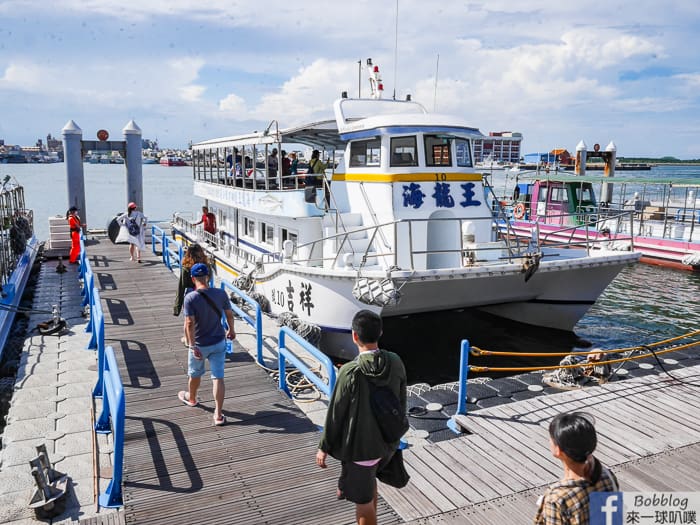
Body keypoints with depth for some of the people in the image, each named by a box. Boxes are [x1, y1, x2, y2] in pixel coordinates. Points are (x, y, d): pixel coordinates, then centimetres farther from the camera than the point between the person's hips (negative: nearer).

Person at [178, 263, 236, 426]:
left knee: (195, 374, 24)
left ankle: (191, 398, 50)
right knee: (218, 377, 4)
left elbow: (189, 324, -24)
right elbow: (229, 315, 3)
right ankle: (218, 415, 2)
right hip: (219, 343, 2)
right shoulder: (221, 294, -9)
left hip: (200, 345, -2)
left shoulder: (190, 298, -19)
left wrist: (193, 346, -20)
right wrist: (231, 330, 21)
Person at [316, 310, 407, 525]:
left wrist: (324, 447, -2)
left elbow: (336, 413, -16)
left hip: (360, 447, -6)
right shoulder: (395, 363, -10)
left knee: (363, 501, 12)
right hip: (387, 443, 6)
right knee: (369, 482, 31)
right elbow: (402, 403, 3)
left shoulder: (350, 372, -26)